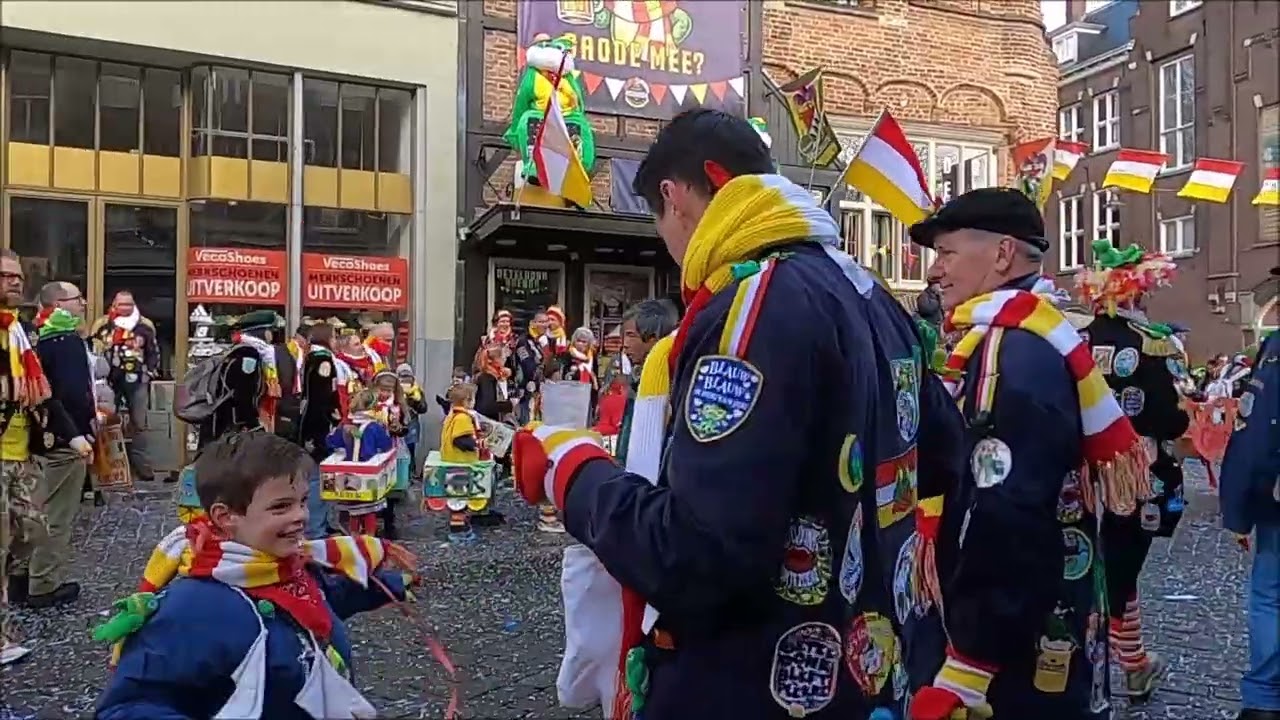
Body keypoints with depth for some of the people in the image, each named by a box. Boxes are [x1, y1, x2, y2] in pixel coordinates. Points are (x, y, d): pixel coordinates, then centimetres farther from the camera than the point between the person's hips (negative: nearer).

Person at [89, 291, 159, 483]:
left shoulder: (146, 326, 6)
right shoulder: (101, 325, -1)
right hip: (110, 381, -1)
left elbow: (154, 352, 13)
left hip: (138, 381, 1)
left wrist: (151, 373, 6)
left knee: (139, 424, 5)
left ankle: (142, 465, 12)